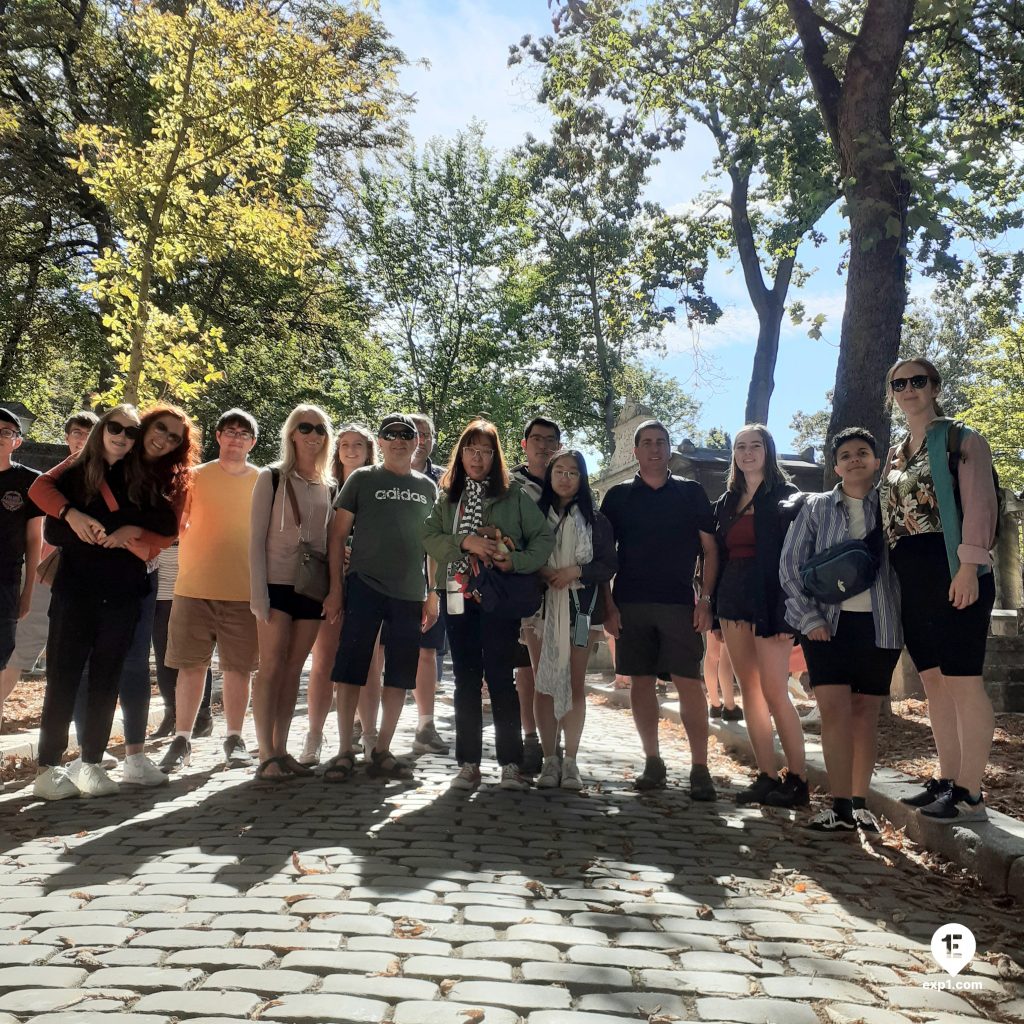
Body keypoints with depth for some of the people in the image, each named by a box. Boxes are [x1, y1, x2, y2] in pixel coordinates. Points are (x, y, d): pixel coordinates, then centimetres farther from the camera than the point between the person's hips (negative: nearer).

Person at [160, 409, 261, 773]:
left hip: (244, 592, 0)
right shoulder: (195, 476, 4)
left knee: (238, 667, 5)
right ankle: (182, 740, 16)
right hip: (194, 589, 0)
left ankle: (234, 738, 18)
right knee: (191, 666, 4)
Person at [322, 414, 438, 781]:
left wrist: (433, 595, 9)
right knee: (350, 670, -2)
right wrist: (336, 588, -4)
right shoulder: (362, 480, 4)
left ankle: (382, 752, 16)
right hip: (364, 586, -3)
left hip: (410, 593, 3)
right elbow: (338, 534, 2)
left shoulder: (427, 487, 13)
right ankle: (344, 751, 8)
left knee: (399, 676, 6)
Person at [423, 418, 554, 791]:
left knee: (500, 677, -4)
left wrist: (517, 561, -16)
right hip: (459, 595, 3)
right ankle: (468, 763, 12)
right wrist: (465, 541, -15)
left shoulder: (514, 495, 3)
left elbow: (544, 537, 0)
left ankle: (511, 764, 4)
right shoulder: (447, 497, 13)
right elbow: (429, 537, 1)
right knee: (466, 680, 6)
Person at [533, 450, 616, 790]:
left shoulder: (595, 519, 7)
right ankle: (549, 759, 7)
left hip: (579, 607, 0)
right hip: (543, 606, 0)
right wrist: (539, 572, -12)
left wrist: (575, 572, -12)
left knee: (575, 683, 2)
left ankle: (570, 761, 9)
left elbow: (609, 564, 2)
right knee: (544, 683, -1)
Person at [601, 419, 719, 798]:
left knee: (689, 683, -5)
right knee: (641, 681, 5)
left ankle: (700, 769, 1)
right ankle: (653, 762, 16)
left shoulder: (691, 492, 8)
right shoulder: (618, 496, 9)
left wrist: (705, 599, -4)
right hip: (630, 604, 1)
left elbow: (710, 549, 7)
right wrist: (608, 605, -1)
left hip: (680, 603, -1)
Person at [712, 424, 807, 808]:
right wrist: (716, 609, 10)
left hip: (769, 601, -6)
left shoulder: (785, 496, -1)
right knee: (750, 691, 5)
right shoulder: (727, 501, 16)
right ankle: (766, 777, 11)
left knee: (774, 691, -9)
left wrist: (787, 611, -17)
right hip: (733, 602, 6)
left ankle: (797, 780, 0)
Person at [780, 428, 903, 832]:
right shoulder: (816, 507, 7)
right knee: (834, 709, -8)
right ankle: (840, 808, -3)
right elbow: (790, 565, 3)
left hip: (879, 624, 1)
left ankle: (860, 803, 15)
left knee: (865, 712, 6)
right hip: (827, 623, -1)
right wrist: (809, 618, -5)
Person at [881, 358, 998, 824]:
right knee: (934, 681, 10)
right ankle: (948, 781, 18)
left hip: (951, 569, -7)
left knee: (962, 679, -7)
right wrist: (892, 573, 12)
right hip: (910, 576, 7)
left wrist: (969, 566, -19)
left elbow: (979, 505, -9)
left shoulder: (961, 440, 0)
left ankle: (970, 794, -2)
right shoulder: (895, 455, 19)